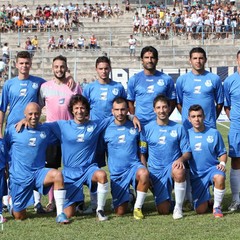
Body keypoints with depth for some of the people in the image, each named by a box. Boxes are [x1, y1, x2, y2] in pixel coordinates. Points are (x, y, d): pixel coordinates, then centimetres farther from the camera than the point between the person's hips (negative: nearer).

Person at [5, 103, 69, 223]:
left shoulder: (45, 130, 3)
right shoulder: (14, 130, -4)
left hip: (38, 173, 2)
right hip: (19, 176, -1)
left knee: (57, 175, -32)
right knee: (19, 217, 5)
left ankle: (60, 214, -26)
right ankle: (10, 201, 40)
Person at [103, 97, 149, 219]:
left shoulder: (135, 126, 3)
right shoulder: (107, 129, 0)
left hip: (134, 166, 0)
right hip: (116, 172, 1)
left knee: (144, 173, -39)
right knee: (120, 212, -1)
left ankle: (138, 207, -17)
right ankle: (128, 197, 36)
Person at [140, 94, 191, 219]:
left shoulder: (178, 128, 3)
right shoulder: (147, 129, 2)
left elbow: (187, 152, 3)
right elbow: (142, 153, 5)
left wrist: (181, 159, -20)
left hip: (173, 166, 0)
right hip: (156, 171, 1)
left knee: (179, 172, -40)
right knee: (163, 211, -8)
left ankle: (178, 207, -18)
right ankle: (166, 197, 30)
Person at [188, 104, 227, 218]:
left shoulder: (214, 133, -1)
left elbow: (222, 153, 7)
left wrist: (222, 163, -11)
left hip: (212, 168, -1)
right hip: (196, 175, 1)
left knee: (219, 177, -39)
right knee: (200, 210, -5)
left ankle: (217, 207, -13)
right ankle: (206, 198, 33)